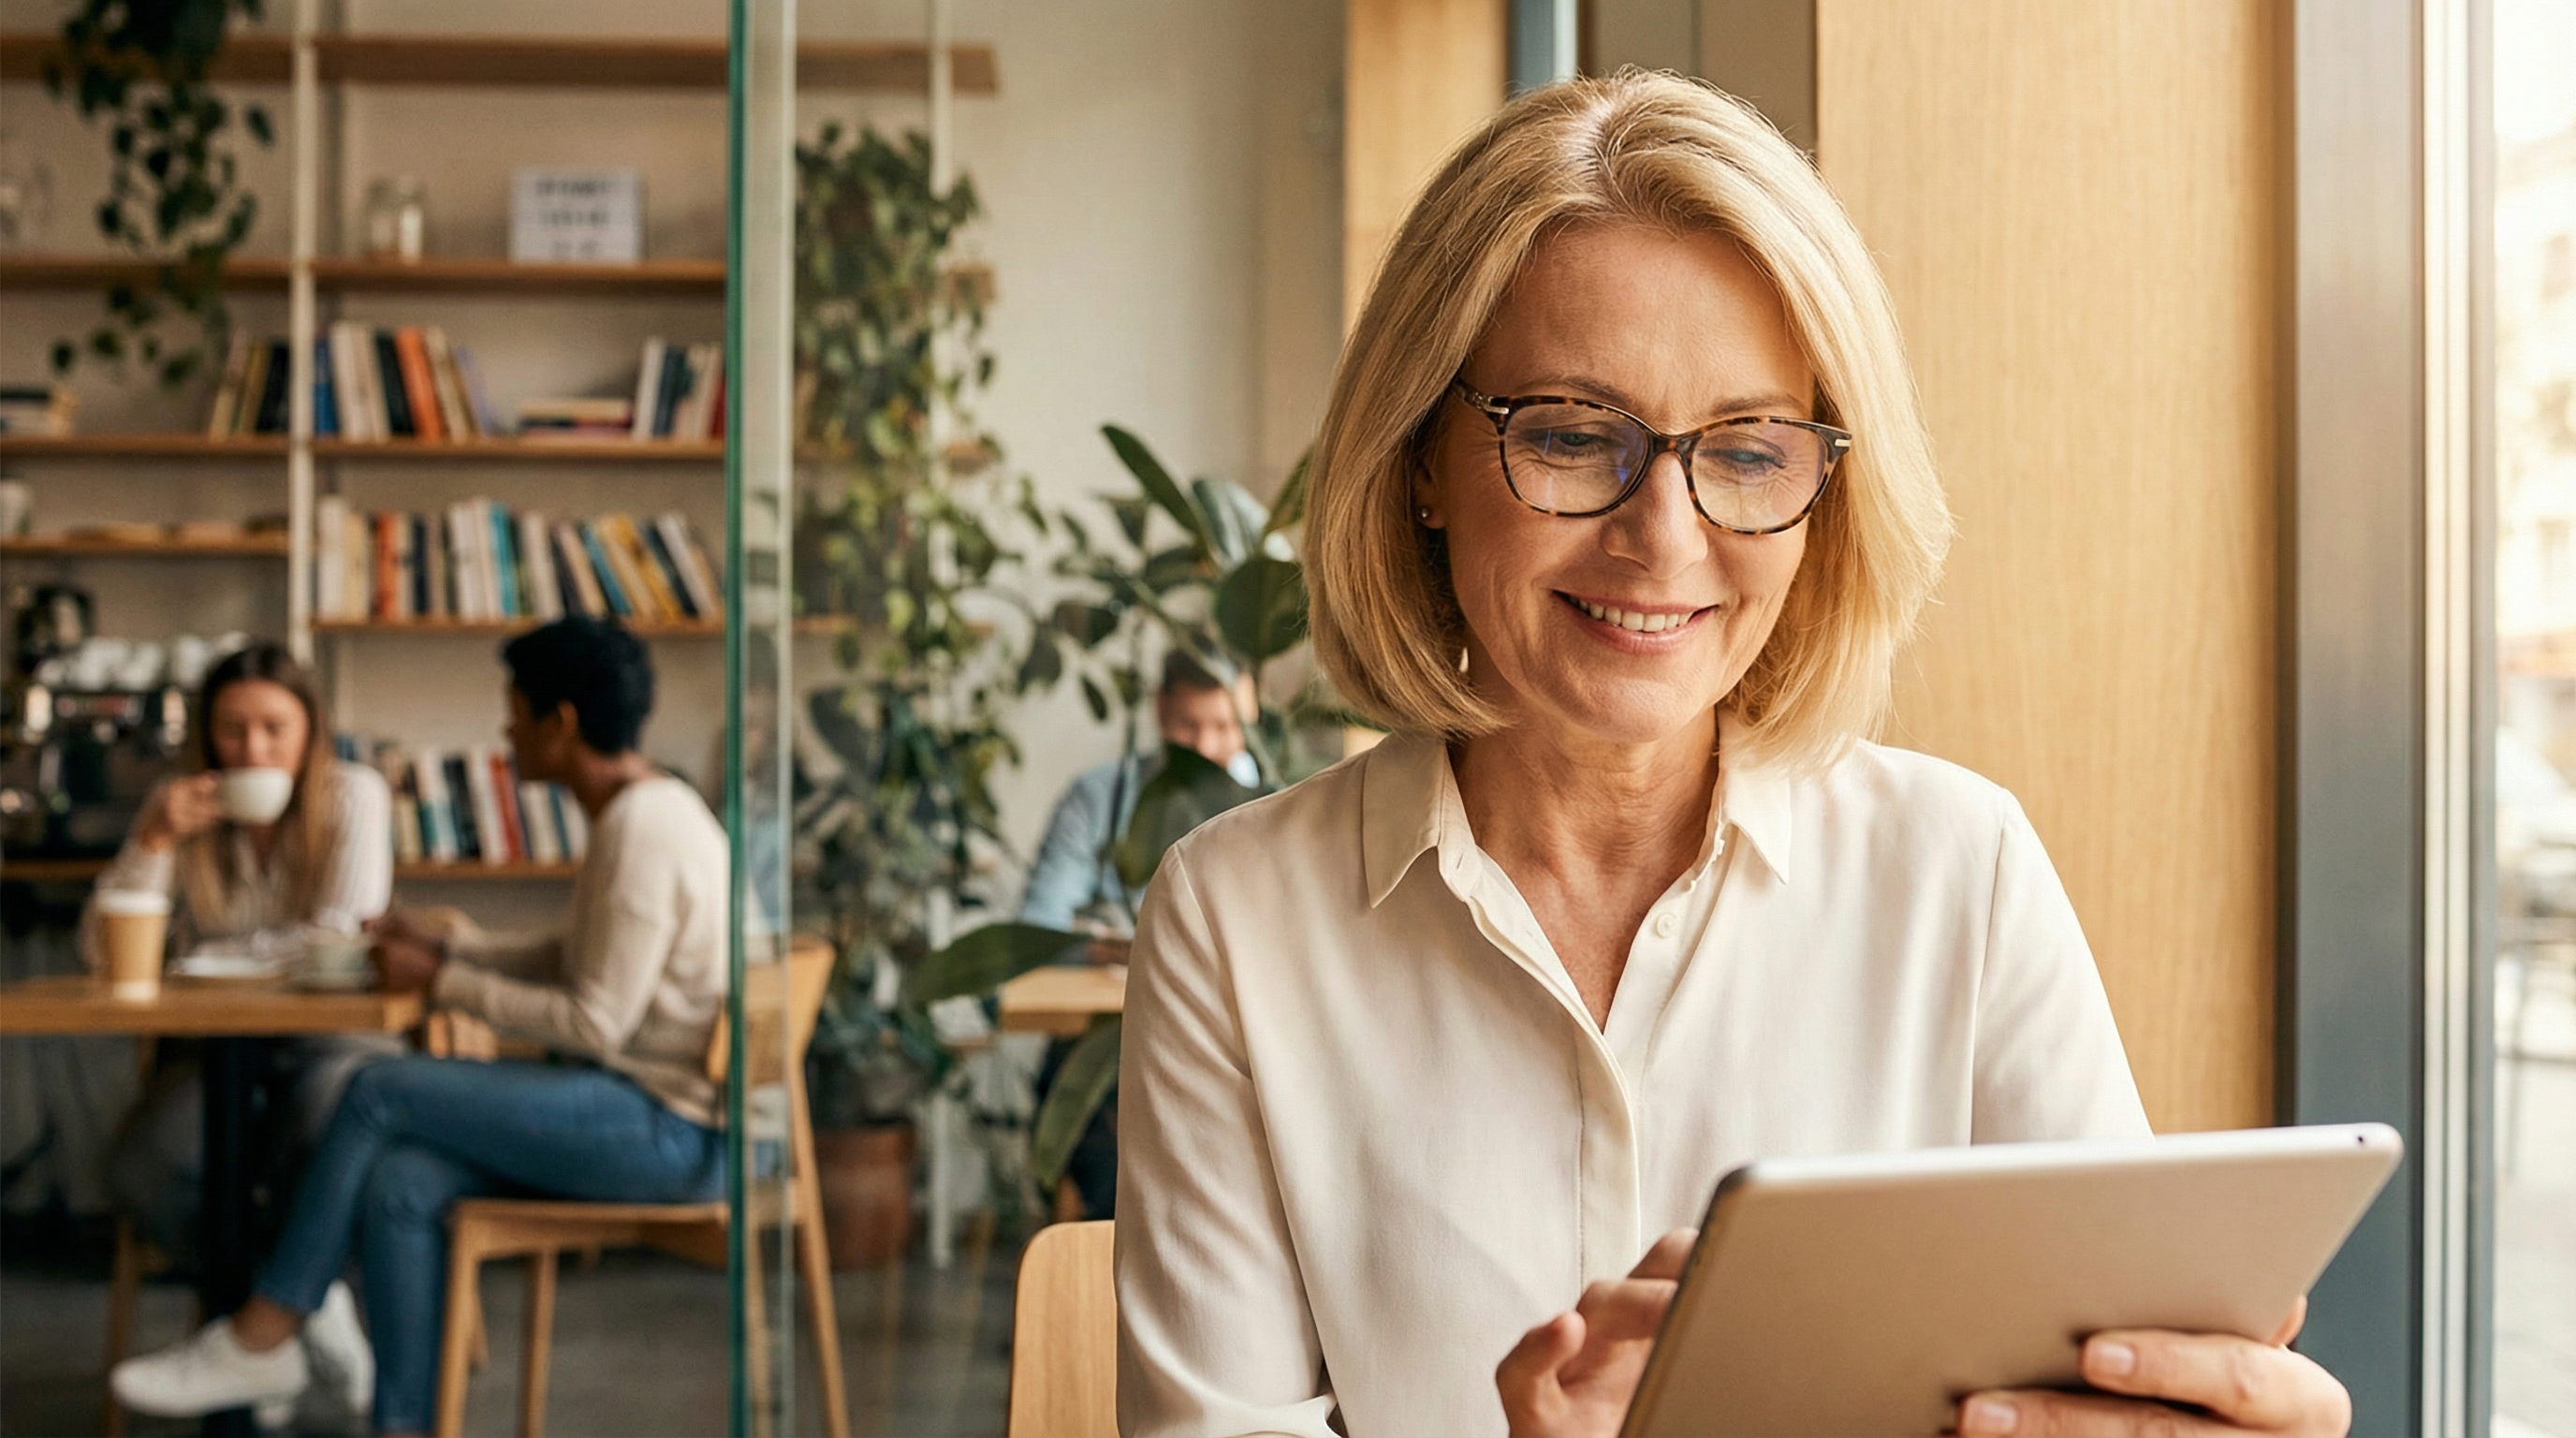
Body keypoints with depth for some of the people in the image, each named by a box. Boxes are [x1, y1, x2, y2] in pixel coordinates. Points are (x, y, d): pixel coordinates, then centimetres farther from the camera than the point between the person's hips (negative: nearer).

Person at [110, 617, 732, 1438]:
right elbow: (581, 959, 23)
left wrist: (441, 983, -10)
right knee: (399, 1185, -6)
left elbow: (596, 1025, -20)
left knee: (381, 1092, -9)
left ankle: (258, 1339, 4)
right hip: (645, 1104, 9)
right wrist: (448, 941, 13)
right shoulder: (636, 811, 14)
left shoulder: (644, 830, -18)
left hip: (670, 1127, -9)